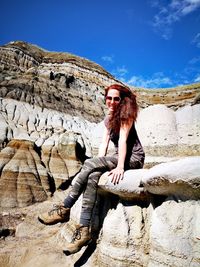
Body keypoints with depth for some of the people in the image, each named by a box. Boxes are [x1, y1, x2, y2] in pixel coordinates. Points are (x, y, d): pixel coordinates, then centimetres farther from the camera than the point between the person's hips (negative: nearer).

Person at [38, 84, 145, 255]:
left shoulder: (126, 114, -8)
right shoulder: (108, 119, 12)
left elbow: (123, 140, -21)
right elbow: (104, 143, 4)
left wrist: (119, 167, -31)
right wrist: (99, 165, -10)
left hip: (134, 157, -6)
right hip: (119, 156, 7)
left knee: (89, 164, -25)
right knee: (92, 176, -23)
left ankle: (65, 209, -18)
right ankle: (85, 230, -26)